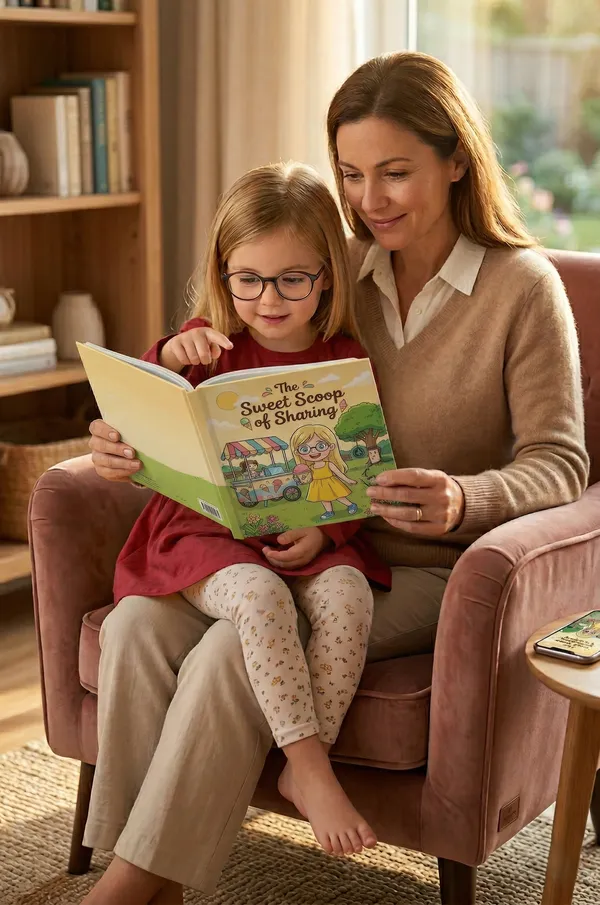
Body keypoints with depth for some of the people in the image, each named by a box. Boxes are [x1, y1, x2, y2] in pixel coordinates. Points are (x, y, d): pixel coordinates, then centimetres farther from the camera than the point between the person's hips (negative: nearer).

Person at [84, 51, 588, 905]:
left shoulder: (523, 286, -6)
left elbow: (558, 464, -12)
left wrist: (461, 501, -34)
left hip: (428, 573, -5)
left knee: (231, 655, -29)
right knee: (138, 624, -21)